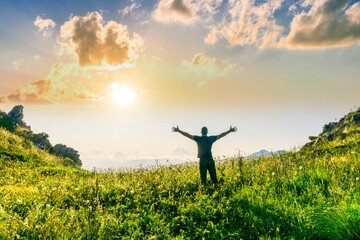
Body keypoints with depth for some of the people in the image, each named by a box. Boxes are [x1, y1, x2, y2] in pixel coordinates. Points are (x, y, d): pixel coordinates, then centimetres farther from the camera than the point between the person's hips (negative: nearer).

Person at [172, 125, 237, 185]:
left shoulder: (198, 138, 0)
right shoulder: (211, 138, 8)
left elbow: (188, 135, -6)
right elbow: (221, 135, 15)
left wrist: (178, 130, -5)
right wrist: (230, 131, 25)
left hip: (203, 160, -2)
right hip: (210, 159, 2)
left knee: (203, 177, 1)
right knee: (214, 177, 7)